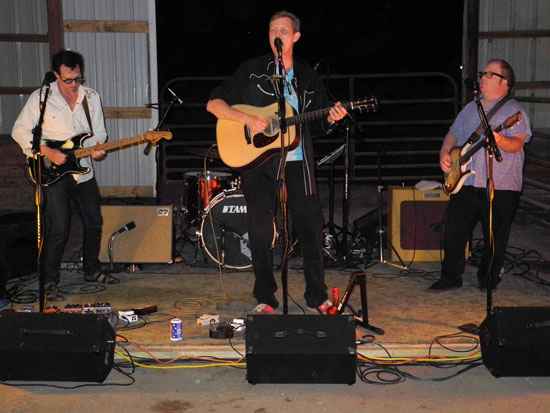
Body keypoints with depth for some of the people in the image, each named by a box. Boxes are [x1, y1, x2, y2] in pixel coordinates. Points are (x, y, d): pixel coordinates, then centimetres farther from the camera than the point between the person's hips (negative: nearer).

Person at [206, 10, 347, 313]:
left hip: (298, 164, 2)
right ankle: (265, 298, 15)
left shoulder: (308, 76, 12)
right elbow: (213, 103, -3)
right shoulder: (252, 70, 3)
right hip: (258, 163, -2)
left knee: (311, 228, 3)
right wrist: (247, 118, -16)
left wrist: (332, 118, -6)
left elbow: (321, 123, 16)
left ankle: (317, 296, 17)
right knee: (260, 232, 1)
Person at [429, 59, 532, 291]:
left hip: (500, 187, -5)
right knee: (454, 230, 4)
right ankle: (451, 277, 16)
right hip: (466, 182, 5)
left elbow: (517, 144, -15)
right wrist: (445, 152, 3)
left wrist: (501, 141, -37)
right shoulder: (470, 109, 17)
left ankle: (488, 280, 22)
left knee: (494, 237, 4)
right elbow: (453, 134, 23)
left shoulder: (513, 110, -3)